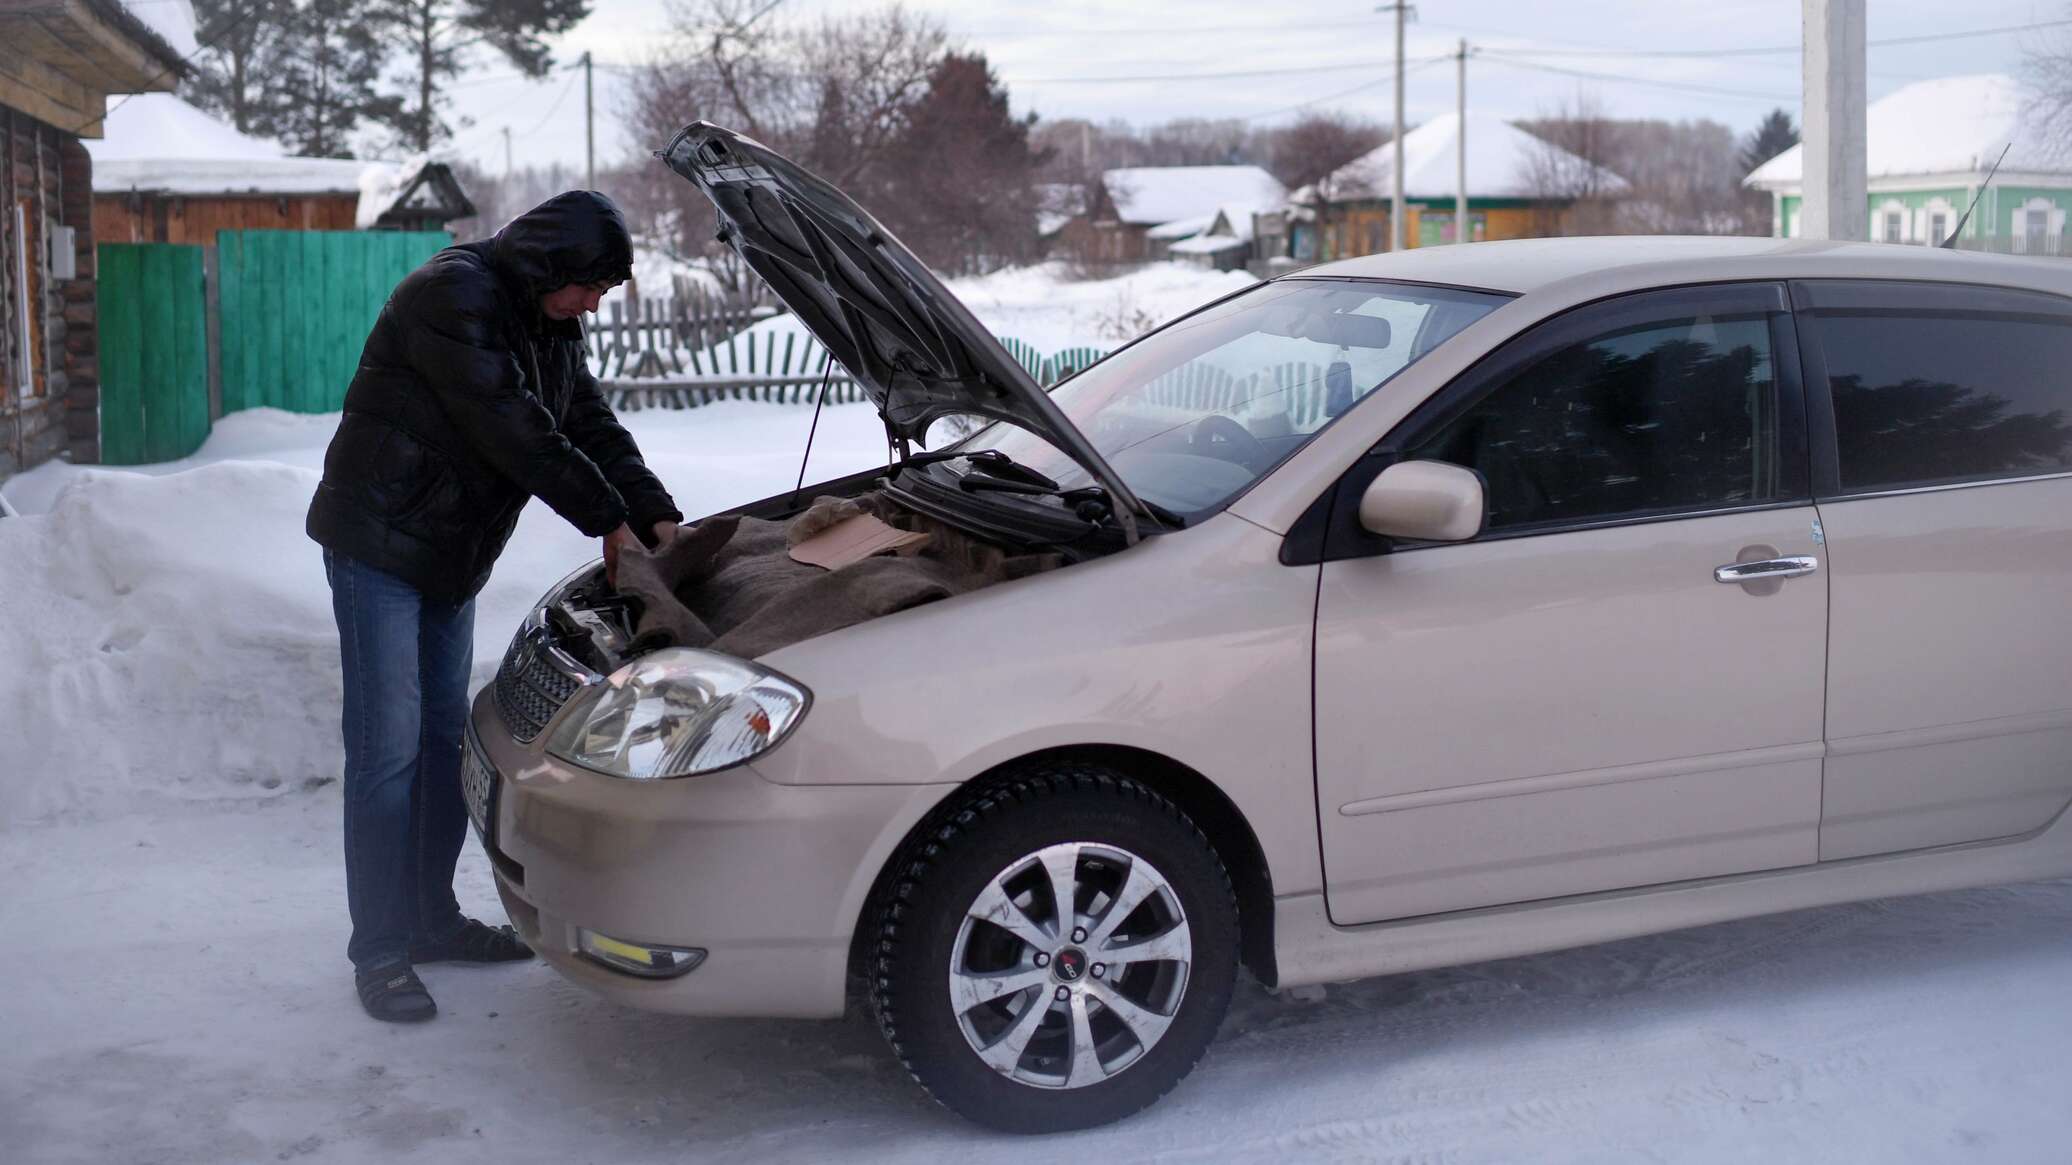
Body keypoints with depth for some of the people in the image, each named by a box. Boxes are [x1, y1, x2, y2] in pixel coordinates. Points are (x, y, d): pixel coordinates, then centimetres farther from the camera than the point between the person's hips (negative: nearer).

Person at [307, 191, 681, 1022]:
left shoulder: (550, 324, 8)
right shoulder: (451, 295, -21)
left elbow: (593, 426, 8)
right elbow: (514, 431, -25)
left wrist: (659, 517, -5)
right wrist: (607, 520, -19)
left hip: (452, 554, 9)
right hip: (379, 546, -9)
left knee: (446, 736, 12)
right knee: (387, 747, -8)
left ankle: (431, 918, 23)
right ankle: (379, 950, -2)